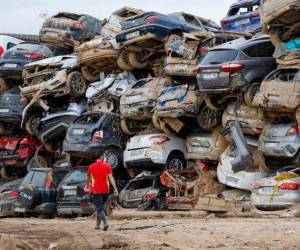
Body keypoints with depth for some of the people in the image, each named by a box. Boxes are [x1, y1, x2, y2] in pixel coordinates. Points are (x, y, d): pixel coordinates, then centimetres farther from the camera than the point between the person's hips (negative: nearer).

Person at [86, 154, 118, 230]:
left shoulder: (91, 167, 2)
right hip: (105, 190, 2)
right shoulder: (107, 166, -1)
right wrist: (115, 189, -12)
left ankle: (105, 222, -27)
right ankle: (97, 224, 23)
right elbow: (111, 177, -11)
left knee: (100, 208, -6)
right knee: (100, 207, 18)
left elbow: (88, 178, 18)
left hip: (96, 190, -2)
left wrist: (87, 185, 37)